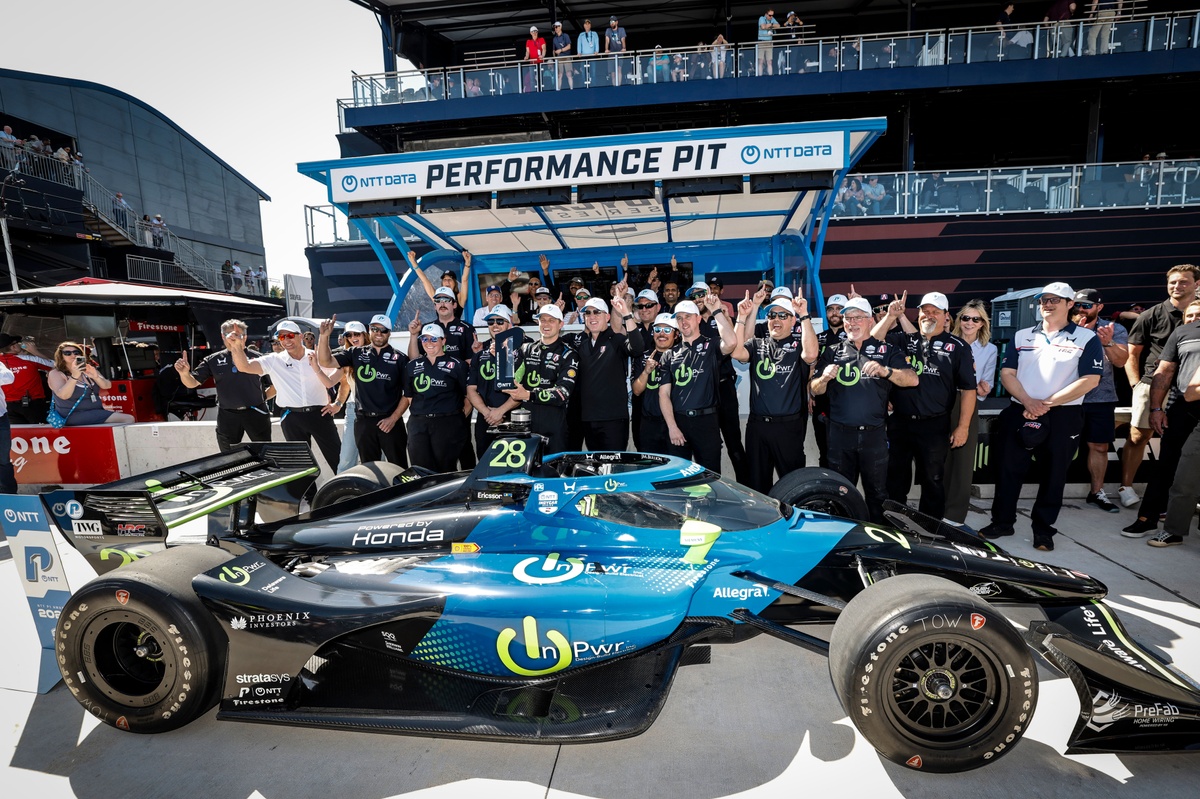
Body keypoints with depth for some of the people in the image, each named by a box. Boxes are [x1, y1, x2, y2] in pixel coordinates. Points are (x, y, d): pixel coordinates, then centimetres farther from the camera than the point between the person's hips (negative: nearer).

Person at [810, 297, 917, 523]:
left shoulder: (886, 350, 6)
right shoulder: (832, 352, 10)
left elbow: (912, 379, -7)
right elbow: (814, 390, 7)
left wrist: (886, 371, -26)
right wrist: (824, 378, -16)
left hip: (874, 434, -1)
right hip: (839, 435, 1)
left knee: (877, 493, 9)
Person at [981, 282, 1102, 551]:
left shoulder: (1087, 339, 0)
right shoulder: (1021, 337, 10)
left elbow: (1090, 380, -9)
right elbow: (1007, 373, 3)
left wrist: (1047, 403, -16)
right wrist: (1028, 401, -13)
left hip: (1063, 417, -2)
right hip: (1019, 413, 3)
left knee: (1054, 475, 7)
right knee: (1008, 469, 5)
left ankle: (1043, 529, 20)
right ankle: (1002, 521, 17)